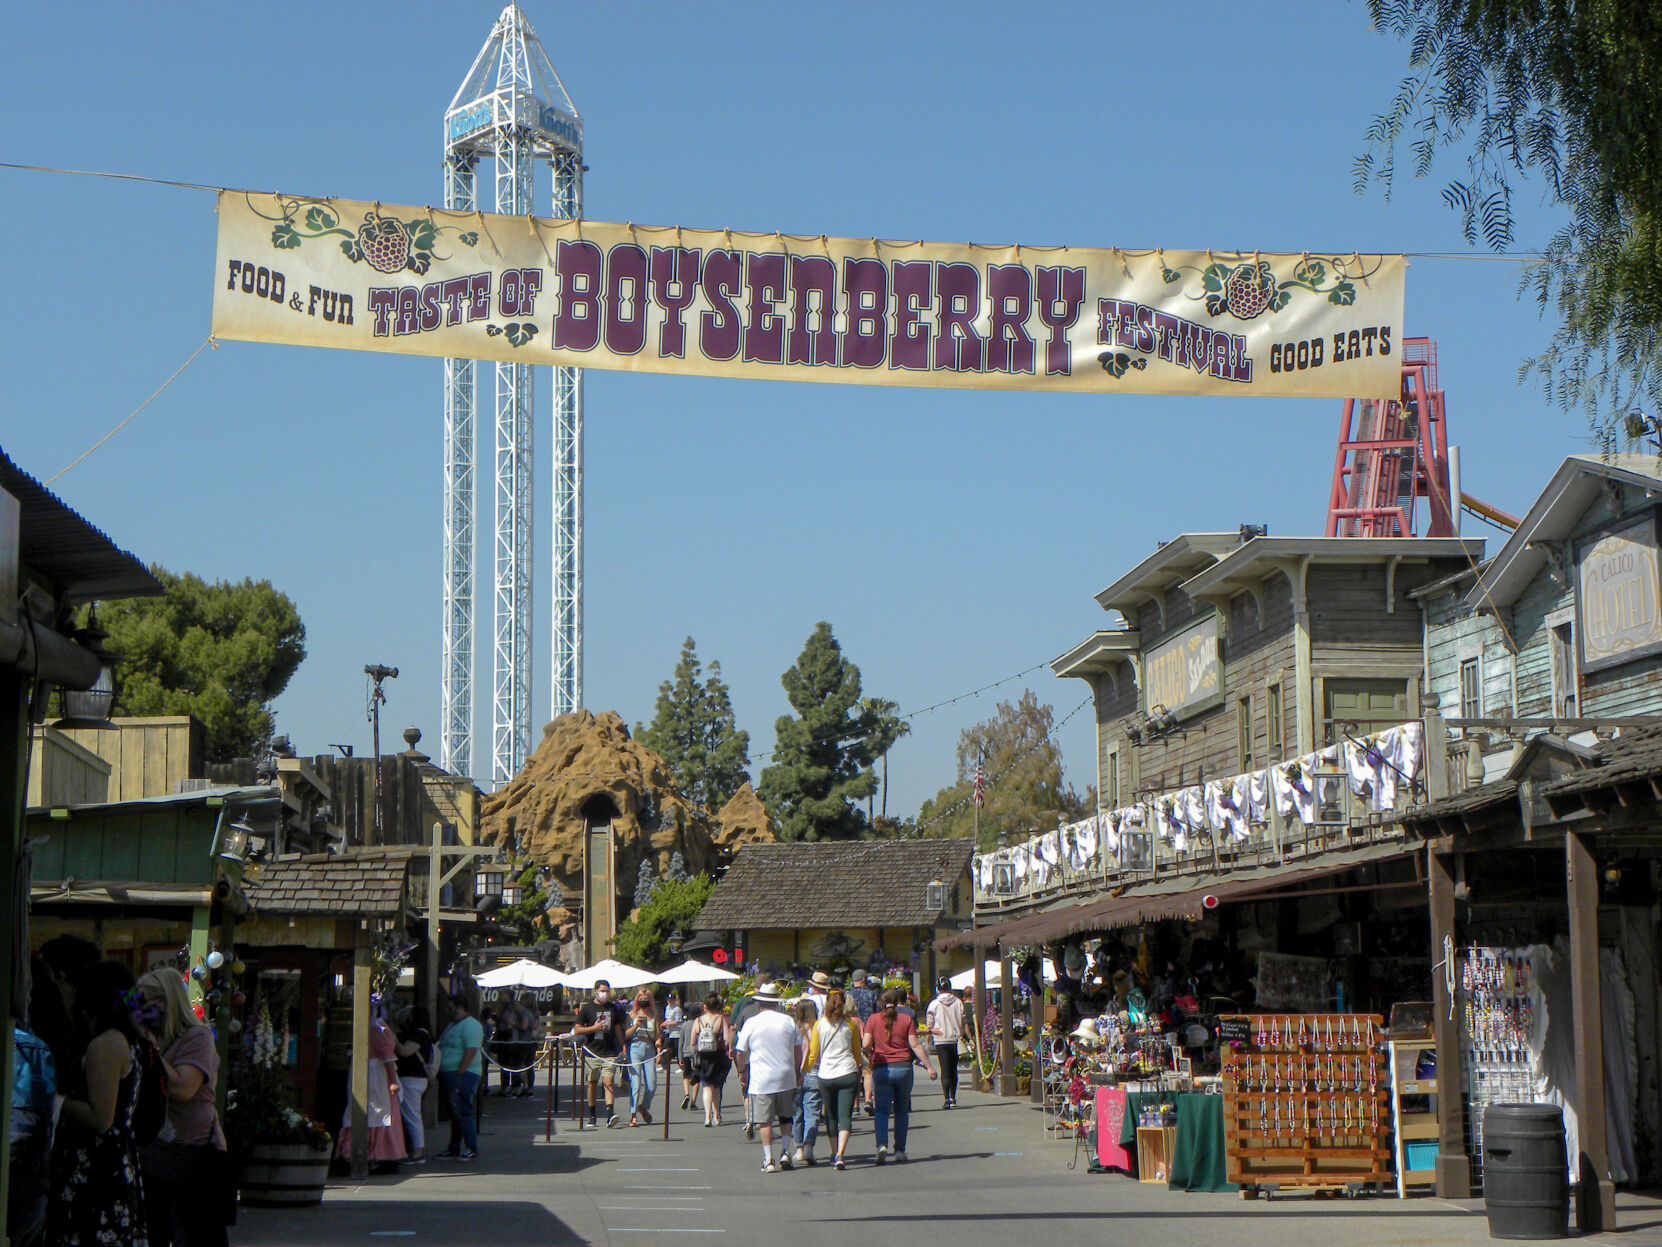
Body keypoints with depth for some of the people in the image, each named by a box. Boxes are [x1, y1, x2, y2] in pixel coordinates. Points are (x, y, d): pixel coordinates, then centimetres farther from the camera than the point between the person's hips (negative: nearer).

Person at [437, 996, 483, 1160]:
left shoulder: (470, 1025, -13)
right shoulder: (453, 1025, 20)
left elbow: (471, 1051, -21)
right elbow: (443, 1049, 24)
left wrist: (459, 1073, -24)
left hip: (462, 1074, -10)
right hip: (449, 1074, 10)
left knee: (462, 1112, -12)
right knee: (454, 1114, 13)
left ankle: (472, 1150, -10)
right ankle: (454, 1149, 18)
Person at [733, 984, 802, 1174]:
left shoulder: (751, 1023, -5)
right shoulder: (788, 1021, 3)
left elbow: (740, 1052, 0)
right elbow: (798, 1050, 9)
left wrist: (742, 1070, 16)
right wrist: (796, 1071, 22)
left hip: (761, 1079, -3)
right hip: (786, 1078, 3)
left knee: (765, 1121, 1)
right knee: (785, 1117, 19)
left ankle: (768, 1160, 0)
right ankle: (785, 1153, 8)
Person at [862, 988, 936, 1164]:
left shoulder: (873, 1019, 0)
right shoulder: (906, 1019, 1)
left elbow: (866, 1044, -5)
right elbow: (915, 1045, -4)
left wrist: (870, 1057, 16)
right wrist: (929, 1066, -1)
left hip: (881, 1069, -1)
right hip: (903, 1067, 1)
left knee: (882, 1110, 1)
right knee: (901, 1111, 11)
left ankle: (882, 1145, -20)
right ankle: (900, 1150, 11)